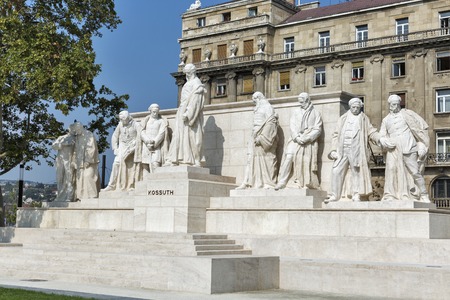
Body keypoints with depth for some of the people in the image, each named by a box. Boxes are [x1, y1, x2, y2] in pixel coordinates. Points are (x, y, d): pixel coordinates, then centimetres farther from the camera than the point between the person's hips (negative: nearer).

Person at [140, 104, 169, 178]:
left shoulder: (161, 121, 11)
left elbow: (161, 134, 0)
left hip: (157, 146, -3)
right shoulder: (145, 121, 19)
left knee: (155, 164, -19)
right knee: (145, 166, -6)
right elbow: (142, 133, 7)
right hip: (146, 146, 3)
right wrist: (148, 142, -11)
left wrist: (154, 143, -12)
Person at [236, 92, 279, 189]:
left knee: (266, 158, -8)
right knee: (251, 158, 0)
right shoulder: (257, 109, 24)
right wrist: (255, 137, 10)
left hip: (265, 136, -8)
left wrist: (261, 137, -20)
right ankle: (246, 183, -4)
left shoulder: (267, 107, -2)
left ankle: (269, 182, -5)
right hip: (256, 136, 8)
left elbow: (270, 124, -13)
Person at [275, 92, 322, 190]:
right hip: (295, 140, 2)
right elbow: (292, 126, 7)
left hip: (309, 141, -2)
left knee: (307, 162, -14)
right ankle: (282, 182, -17)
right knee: (289, 157, -17)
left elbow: (317, 129, 1)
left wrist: (306, 138, -14)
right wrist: (297, 137, -12)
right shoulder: (295, 112, 18)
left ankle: (307, 185, -12)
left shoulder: (315, 113, 10)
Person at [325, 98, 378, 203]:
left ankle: (356, 195, 6)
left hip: (357, 151, -2)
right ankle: (334, 195, 5)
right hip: (342, 151, 2)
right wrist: (333, 149, 1)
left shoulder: (364, 119, 11)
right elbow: (336, 135, 12)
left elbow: (371, 132, 3)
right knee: (336, 171, -3)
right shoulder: (343, 118, 15)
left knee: (357, 172, -1)